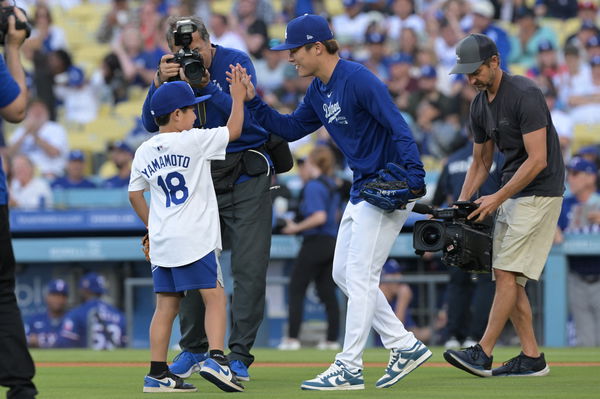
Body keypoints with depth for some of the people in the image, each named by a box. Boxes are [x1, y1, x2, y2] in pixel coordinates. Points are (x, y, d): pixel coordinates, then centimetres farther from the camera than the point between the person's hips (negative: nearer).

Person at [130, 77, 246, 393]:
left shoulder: (144, 152, 9)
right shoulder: (192, 141, -8)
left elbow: (135, 194, 16)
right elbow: (234, 130, 0)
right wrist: (238, 97, 13)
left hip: (161, 240, 6)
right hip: (195, 240, -6)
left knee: (166, 305, 9)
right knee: (215, 297, -2)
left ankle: (157, 374, 8)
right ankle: (216, 359, -18)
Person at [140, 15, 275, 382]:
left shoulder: (235, 62, -11)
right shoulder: (176, 71, 1)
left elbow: (242, 117, -21)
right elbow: (151, 123, -6)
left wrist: (206, 86, -29)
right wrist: (160, 83, -22)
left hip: (246, 176, -4)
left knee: (250, 267, -8)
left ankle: (239, 355, -6)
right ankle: (193, 350, 19)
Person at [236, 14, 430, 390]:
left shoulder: (357, 79, -19)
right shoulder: (319, 90, 9)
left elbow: (397, 126, -25)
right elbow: (291, 128, 18)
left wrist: (414, 177, -34)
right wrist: (253, 101, 5)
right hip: (363, 190, 10)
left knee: (360, 276, -7)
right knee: (343, 274, 12)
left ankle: (349, 369, -2)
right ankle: (405, 346, 16)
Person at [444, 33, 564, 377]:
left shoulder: (525, 95, -19)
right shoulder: (480, 104, 8)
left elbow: (537, 160, -23)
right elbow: (481, 161, 18)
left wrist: (497, 199, -22)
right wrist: (462, 204, 5)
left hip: (539, 193, -9)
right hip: (512, 194, 9)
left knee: (507, 273, -12)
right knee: (505, 275, 5)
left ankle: (483, 353, -13)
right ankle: (532, 358, 7)